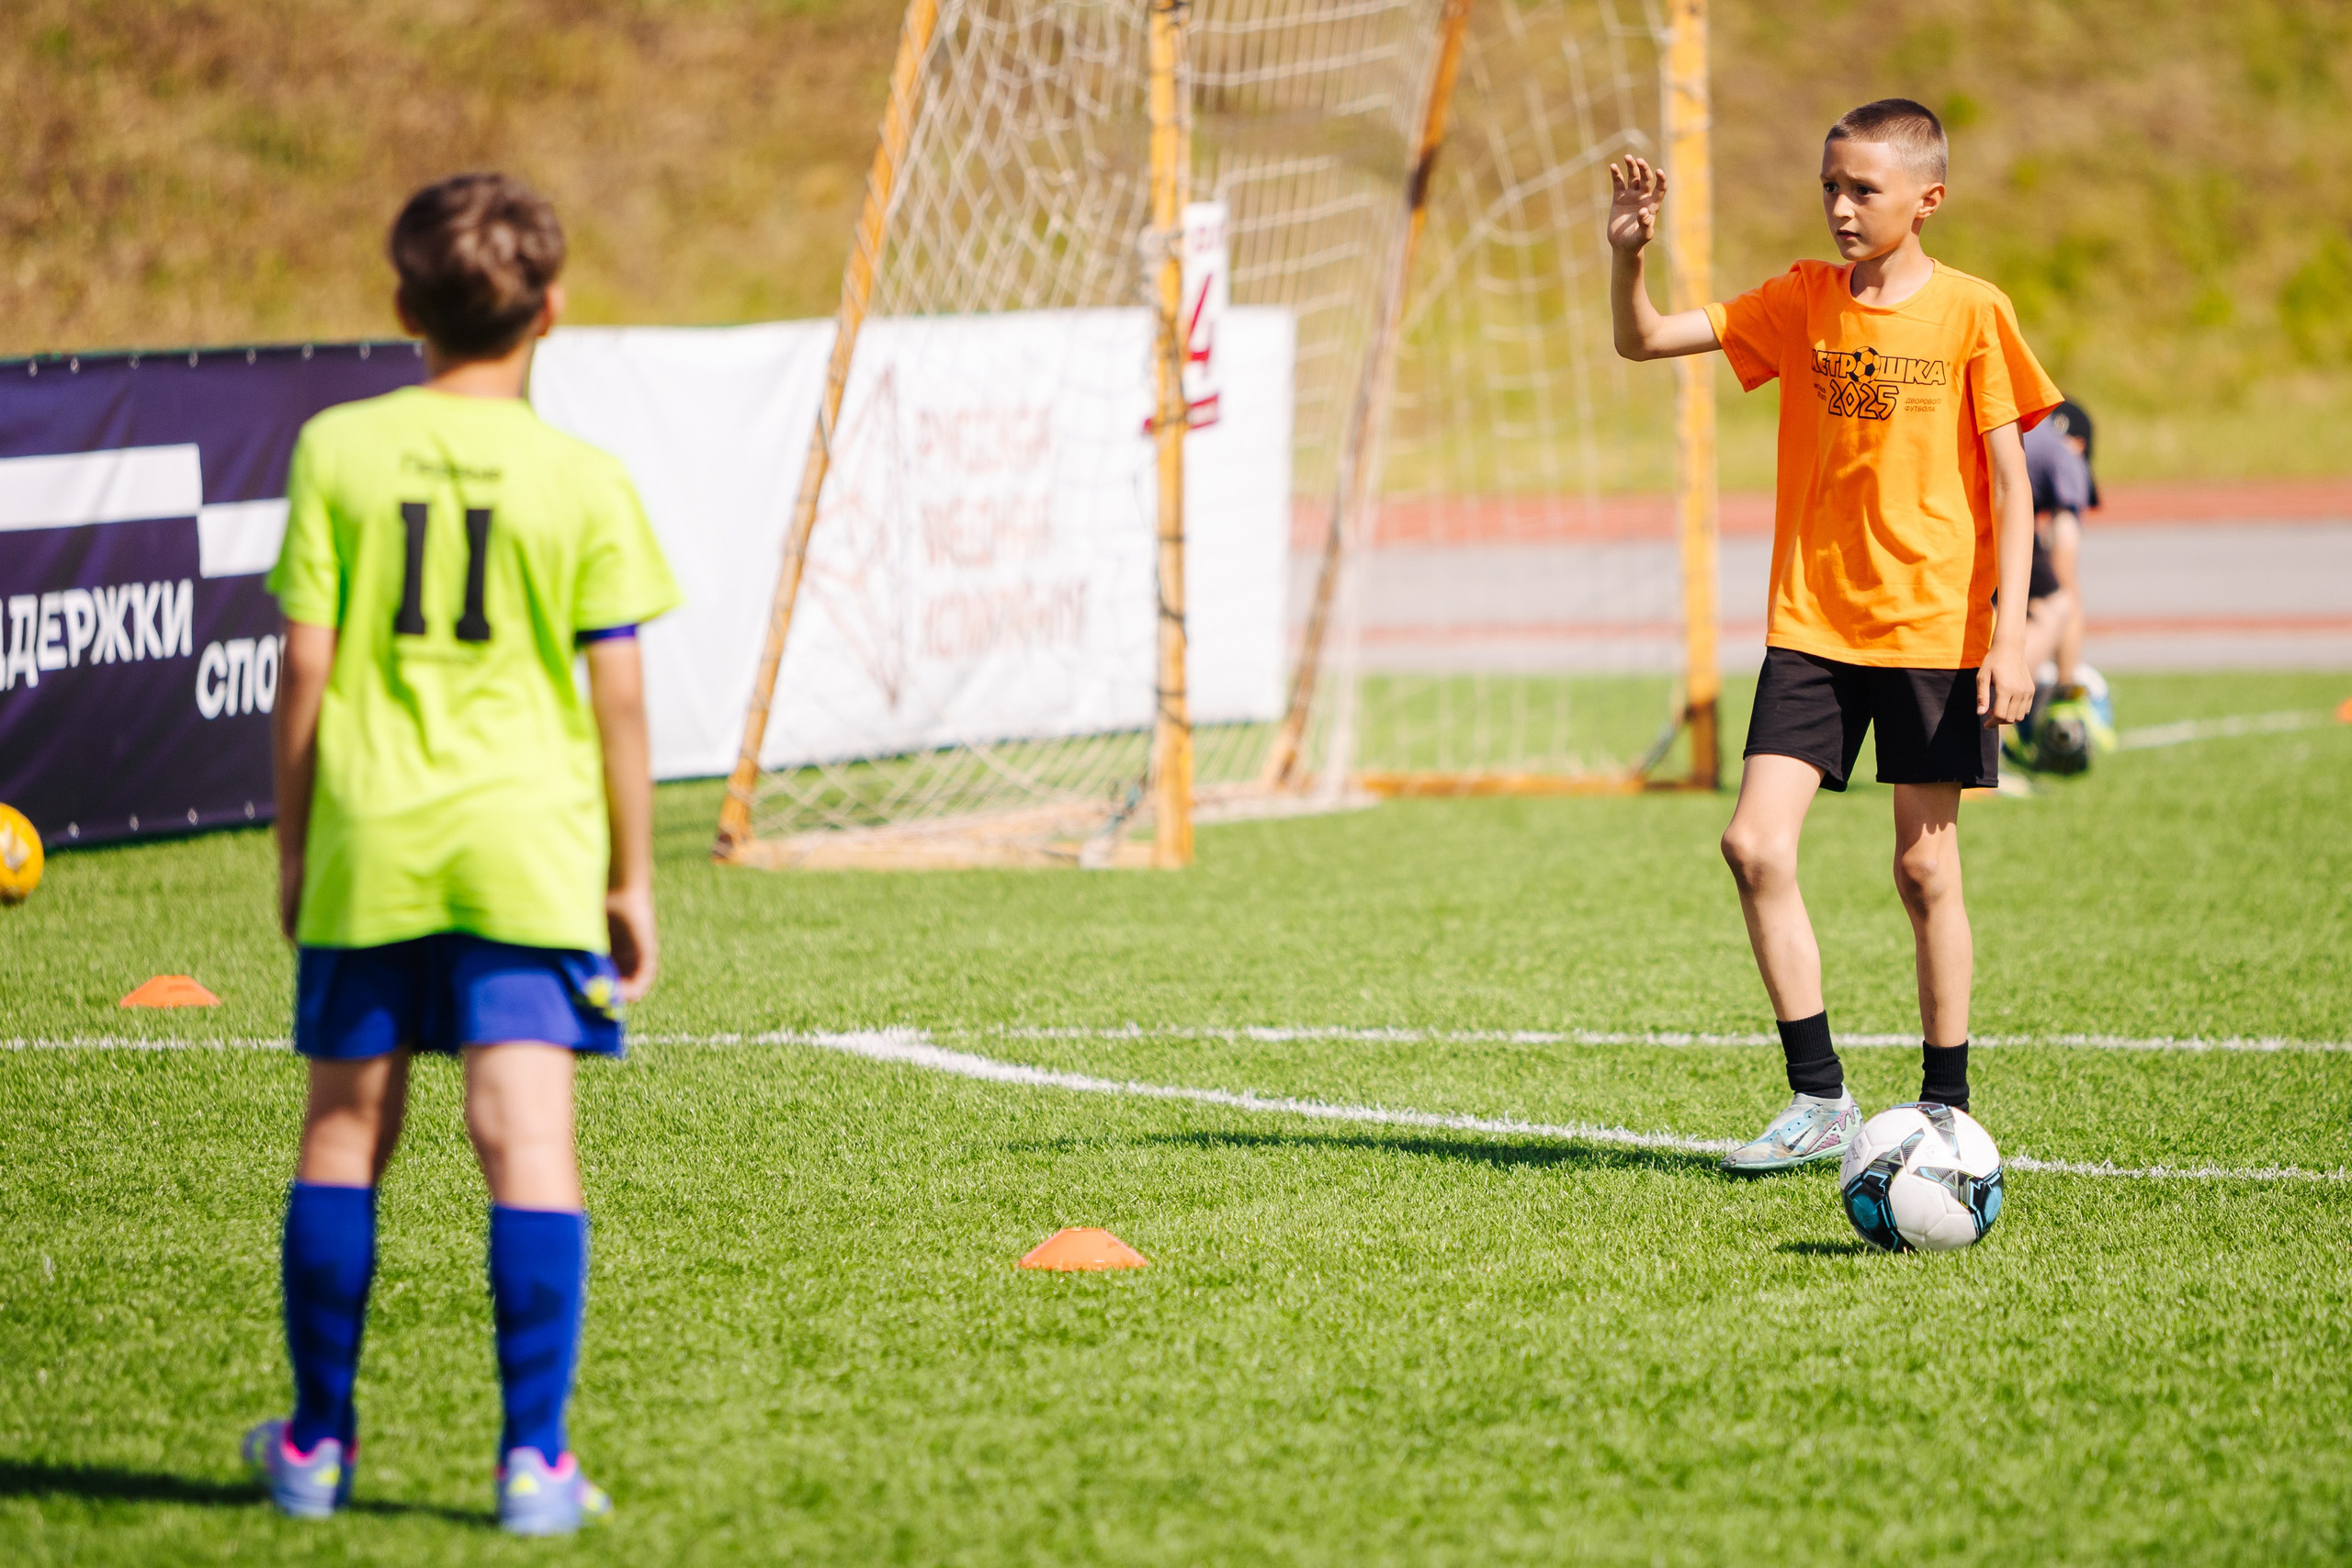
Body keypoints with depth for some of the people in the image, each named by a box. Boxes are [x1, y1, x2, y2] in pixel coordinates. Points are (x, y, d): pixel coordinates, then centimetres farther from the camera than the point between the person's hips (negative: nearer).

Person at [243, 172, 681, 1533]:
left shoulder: (338, 451, -1)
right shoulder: (583, 480, -3)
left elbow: (308, 668, 0)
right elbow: (619, 695, -1)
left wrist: (293, 844, 10)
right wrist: (632, 879, 7)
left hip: (368, 841, 1)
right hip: (529, 846, -1)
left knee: (345, 1128, 13)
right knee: (528, 1135, -3)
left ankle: (319, 1441, 22)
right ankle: (536, 1459, -8)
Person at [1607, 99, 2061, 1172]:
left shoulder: (1971, 315, -5)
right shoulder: (1802, 302, 5)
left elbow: (2010, 482, -4)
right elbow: (1642, 341, 7)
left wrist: (2008, 632, -11)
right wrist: (1628, 255, -13)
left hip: (1934, 629, -3)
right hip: (1811, 627, 3)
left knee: (1925, 865, 1)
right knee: (1755, 846, -8)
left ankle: (1945, 1108, 15)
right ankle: (1819, 1101, 2)